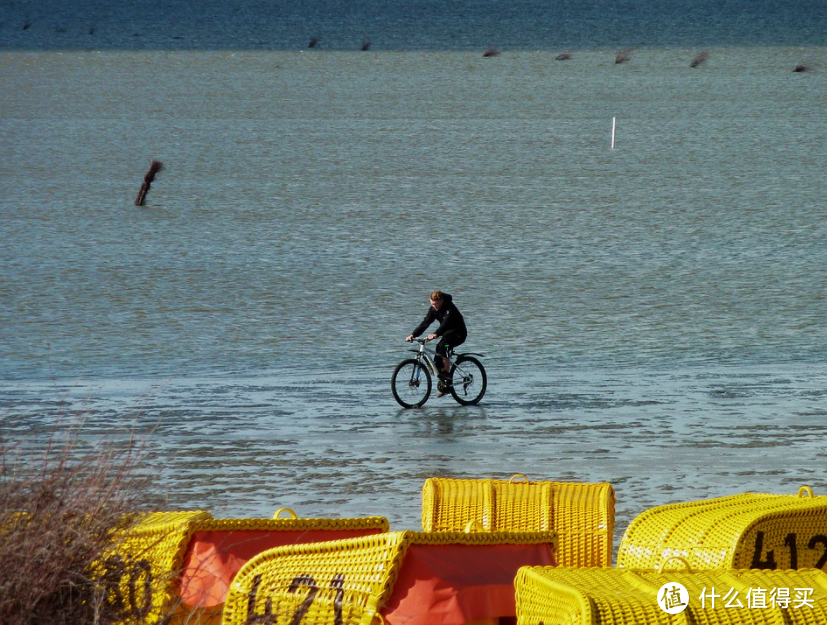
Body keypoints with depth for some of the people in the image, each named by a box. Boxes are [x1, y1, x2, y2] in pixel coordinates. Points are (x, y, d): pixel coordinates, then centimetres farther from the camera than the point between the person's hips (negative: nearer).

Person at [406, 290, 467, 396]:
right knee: (438, 360, -4)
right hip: (447, 334, 7)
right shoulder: (433, 309, -4)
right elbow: (425, 323, -7)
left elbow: (445, 323, -40)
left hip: (458, 334, -7)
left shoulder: (450, 308, -25)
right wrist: (413, 334, -19)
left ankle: (447, 375, -25)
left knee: (442, 346, -34)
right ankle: (443, 387, 9)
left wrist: (435, 334, -56)